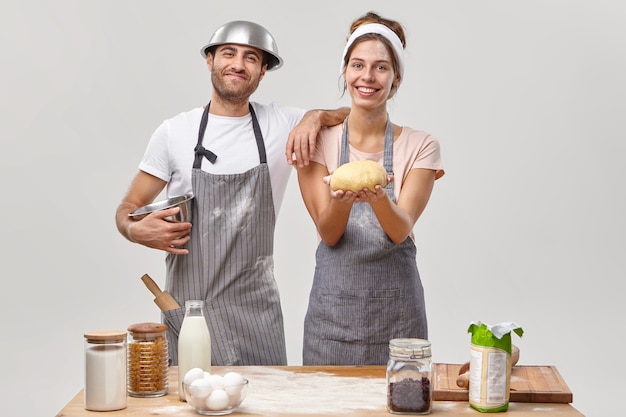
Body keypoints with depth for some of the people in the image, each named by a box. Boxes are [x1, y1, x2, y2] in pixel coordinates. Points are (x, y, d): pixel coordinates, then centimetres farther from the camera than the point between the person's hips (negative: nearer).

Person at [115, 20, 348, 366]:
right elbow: (128, 209, 7)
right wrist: (136, 231, -16)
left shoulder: (283, 124, 4)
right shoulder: (174, 132, 2)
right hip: (188, 308, 0)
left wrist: (316, 117, -10)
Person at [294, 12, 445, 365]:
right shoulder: (316, 142, 1)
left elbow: (401, 230, -10)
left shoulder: (420, 146, 0)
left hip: (396, 310, 0)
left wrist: (378, 198, -32)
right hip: (332, 306, 0)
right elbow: (328, 233, -6)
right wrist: (341, 200, -29)